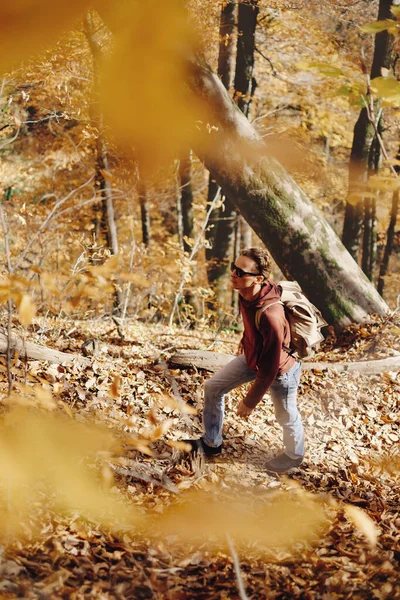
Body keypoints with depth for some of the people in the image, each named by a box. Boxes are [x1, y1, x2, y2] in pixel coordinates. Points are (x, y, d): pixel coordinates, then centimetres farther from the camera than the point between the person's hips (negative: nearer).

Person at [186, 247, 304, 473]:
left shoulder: (270, 316, -43)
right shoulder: (247, 292, -21)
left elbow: (269, 369, -32)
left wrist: (251, 401, -21)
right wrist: (245, 341, 22)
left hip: (280, 369, -7)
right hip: (252, 356, 8)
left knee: (286, 416, 18)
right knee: (213, 387, 12)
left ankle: (294, 456, 49)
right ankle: (211, 443, 33)